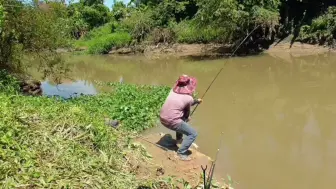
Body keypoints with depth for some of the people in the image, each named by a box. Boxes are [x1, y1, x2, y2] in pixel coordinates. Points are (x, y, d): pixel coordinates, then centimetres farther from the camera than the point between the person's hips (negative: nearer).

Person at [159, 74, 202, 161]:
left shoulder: (173, 90, 6)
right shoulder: (189, 98, -11)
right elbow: (187, 113, 6)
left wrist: (196, 101, 34)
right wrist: (187, 118, 28)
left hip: (162, 118, 8)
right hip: (172, 122, -8)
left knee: (182, 120, 34)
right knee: (193, 134, 4)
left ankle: (179, 139, 46)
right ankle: (181, 153, 1)